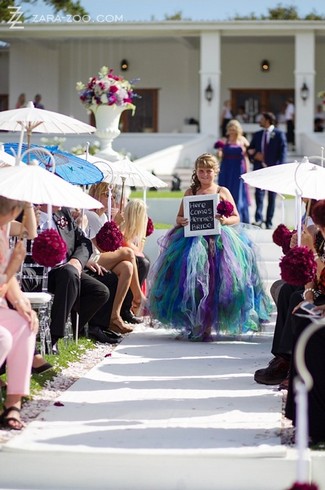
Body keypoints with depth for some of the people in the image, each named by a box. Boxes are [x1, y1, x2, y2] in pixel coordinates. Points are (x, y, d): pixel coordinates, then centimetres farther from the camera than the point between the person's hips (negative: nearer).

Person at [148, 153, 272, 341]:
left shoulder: (222, 192, 9)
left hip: (218, 240, -1)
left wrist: (225, 220, -13)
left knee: (213, 281, -10)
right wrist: (182, 221, -8)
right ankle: (194, 324, 1)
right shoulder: (190, 192, 14)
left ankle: (206, 325, -1)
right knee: (193, 278, -11)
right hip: (193, 239, 1)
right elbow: (179, 217, 16)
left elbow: (236, 217, 8)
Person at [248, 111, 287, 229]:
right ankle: (259, 219, -13)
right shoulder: (257, 135, 13)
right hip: (259, 168, 3)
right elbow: (249, 150, 19)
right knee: (259, 193, -9)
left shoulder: (279, 134, -1)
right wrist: (254, 155, -4)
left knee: (272, 197, 4)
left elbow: (283, 152, -5)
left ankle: (269, 222, 8)